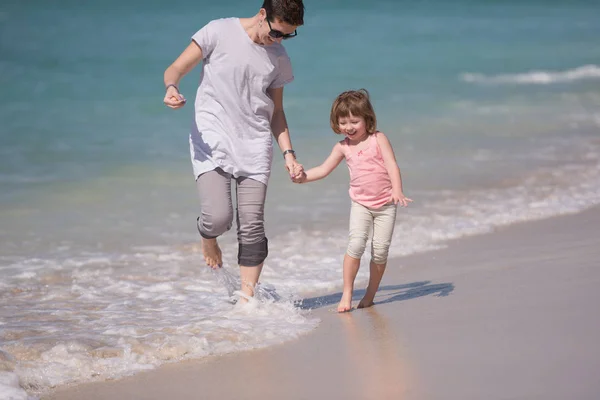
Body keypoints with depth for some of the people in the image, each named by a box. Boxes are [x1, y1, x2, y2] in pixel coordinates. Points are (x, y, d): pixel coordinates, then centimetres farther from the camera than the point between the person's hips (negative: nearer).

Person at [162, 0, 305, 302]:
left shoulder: (279, 59, 11)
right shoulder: (219, 33, -4)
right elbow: (176, 69, -1)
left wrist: (288, 153, 10)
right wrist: (171, 88, -24)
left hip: (255, 149, 4)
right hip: (212, 143, -4)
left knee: (252, 227, -4)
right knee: (218, 217, -20)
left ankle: (247, 299, 6)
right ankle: (208, 239, 17)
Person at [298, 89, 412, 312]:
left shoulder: (378, 139, -6)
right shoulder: (343, 147, 4)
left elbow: (392, 165, -14)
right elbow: (324, 170, 11)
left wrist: (397, 191, -28)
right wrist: (304, 176, -5)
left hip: (385, 204, -2)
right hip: (361, 204, 2)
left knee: (380, 250, -3)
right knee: (356, 243, -17)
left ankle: (370, 294, 13)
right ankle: (347, 293, -10)